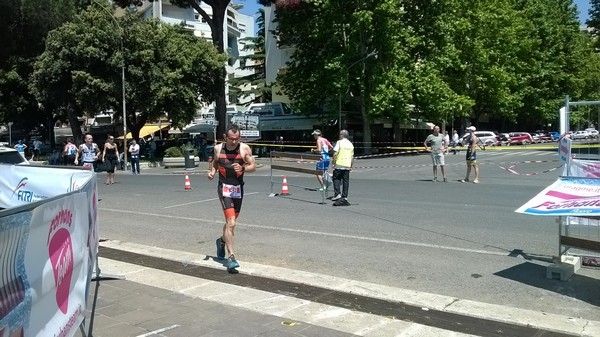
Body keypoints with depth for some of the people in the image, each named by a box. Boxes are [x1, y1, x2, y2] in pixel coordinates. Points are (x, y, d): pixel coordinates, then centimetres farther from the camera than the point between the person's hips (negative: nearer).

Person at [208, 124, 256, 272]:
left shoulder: (245, 148, -5)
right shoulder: (218, 148, -2)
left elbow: (253, 166, -3)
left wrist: (242, 168, -22)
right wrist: (212, 171, -1)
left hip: (238, 188, 2)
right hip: (224, 188, -2)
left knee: (231, 222, 19)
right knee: (231, 223, -16)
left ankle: (222, 241, 49)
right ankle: (231, 257, -12)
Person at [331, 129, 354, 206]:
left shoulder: (339, 142, -5)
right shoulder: (351, 144, 12)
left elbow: (335, 154, -11)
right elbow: (352, 157, 13)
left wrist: (333, 163, -4)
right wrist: (351, 166, 19)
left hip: (339, 165, -5)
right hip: (347, 165, 5)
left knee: (336, 179, 7)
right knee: (346, 181, 6)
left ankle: (337, 194, -4)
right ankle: (344, 197, 7)